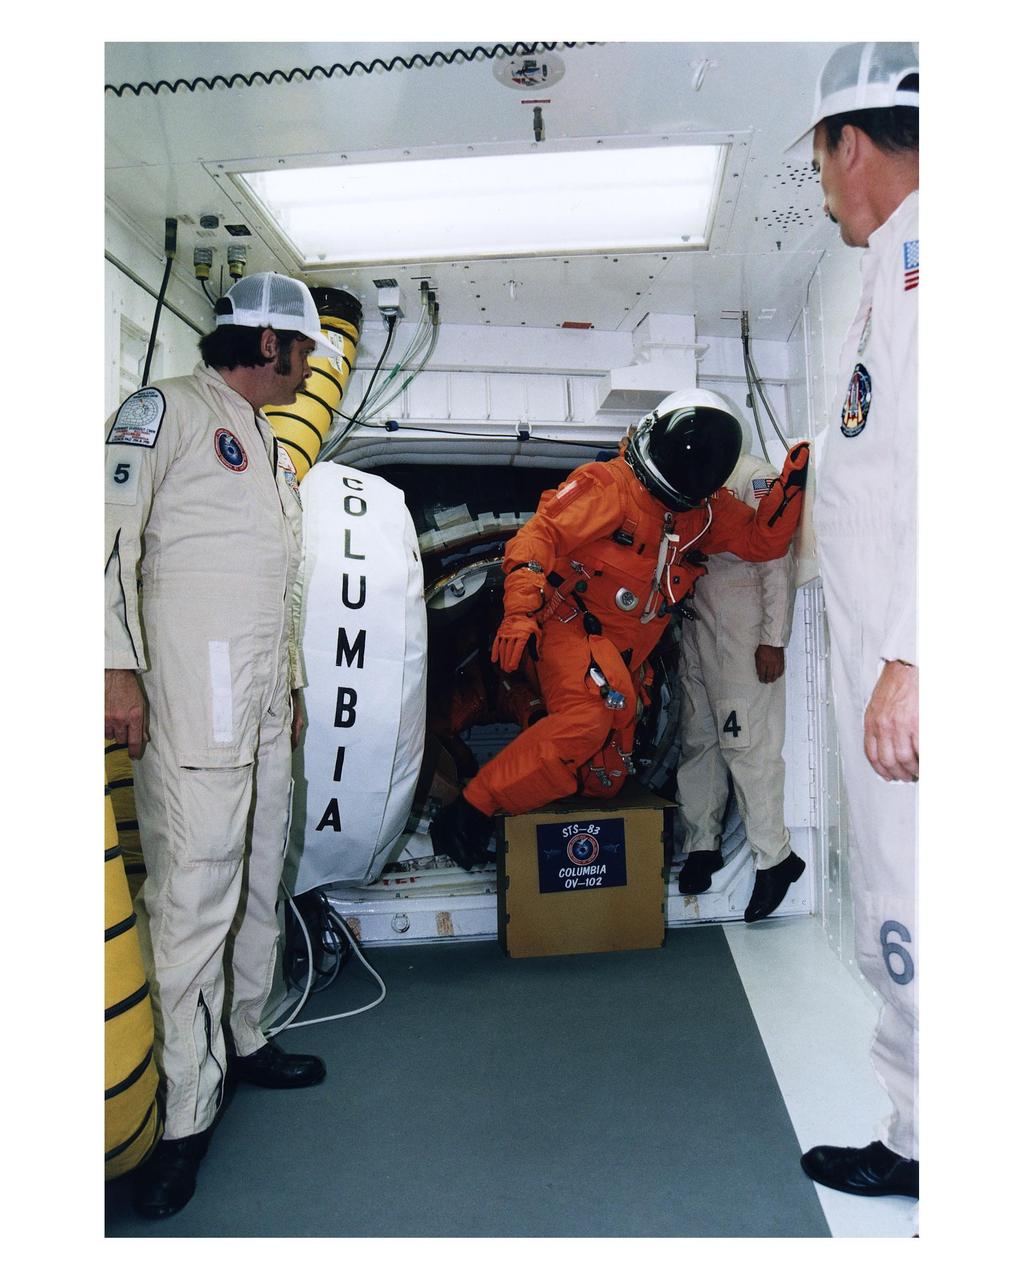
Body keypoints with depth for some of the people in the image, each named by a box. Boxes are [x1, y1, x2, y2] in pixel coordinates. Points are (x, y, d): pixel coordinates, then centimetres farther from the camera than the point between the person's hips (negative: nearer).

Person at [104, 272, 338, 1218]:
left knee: (258, 885, 14)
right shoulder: (167, 410, -2)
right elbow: (114, 535, -11)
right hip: (193, 704, -8)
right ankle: (188, 1114, 4)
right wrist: (119, 667, -18)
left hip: (266, 711, 9)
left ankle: (244, 1041, 30)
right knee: (193, 900, -7)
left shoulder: (271, 445, 22)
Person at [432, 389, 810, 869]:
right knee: (591, 714, -36)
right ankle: (472, 807, -26)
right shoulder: (609, 485, -10)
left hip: (624, 658, 8)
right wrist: (520, 610, -30)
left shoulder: (705, 510, 11)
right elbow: (539, 535, -17)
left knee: (605, 780, 10)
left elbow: (762, 539, 11)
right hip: (572, 627, -7)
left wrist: (790, 485, -4)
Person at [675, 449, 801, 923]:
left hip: (742, 633, -7)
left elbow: (776, 562, -10)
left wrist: (773, 640, -14)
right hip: (696, 627, 7)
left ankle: (774, 858, 2)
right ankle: (701, 845, 20)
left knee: (747, 745, -8)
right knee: (697, 739, 9)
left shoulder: (754, 474, -4)